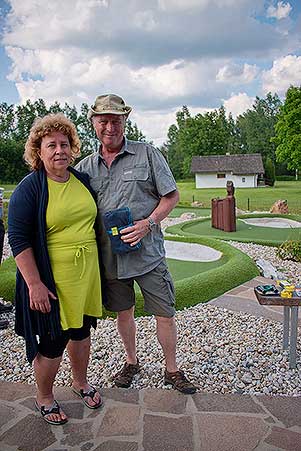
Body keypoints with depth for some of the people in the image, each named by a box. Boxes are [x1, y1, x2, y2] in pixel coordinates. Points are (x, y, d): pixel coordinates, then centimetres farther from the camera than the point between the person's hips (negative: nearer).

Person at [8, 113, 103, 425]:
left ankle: (80, 382, 45)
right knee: (53, 342, 7)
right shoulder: (30, 187, -12)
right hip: (50, 281, -5)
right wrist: (34, 284, -20)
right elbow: (18, 239, -15)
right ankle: (44, 398, 34)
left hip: (85, 275, 6)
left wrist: (96, 268, 18)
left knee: (81, 331, 20)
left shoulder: (82, 180, 6)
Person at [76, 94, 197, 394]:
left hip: (147, 253, -3)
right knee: (122, 312, 18)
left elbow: (171, 195, -2)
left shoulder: (147, 154, -3)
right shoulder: (85, 167, 6)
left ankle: (171, 369, 27)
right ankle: (131, 361, 41)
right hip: (109, 256, 3)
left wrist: (148, 223, -16)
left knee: (165, 314, 5)